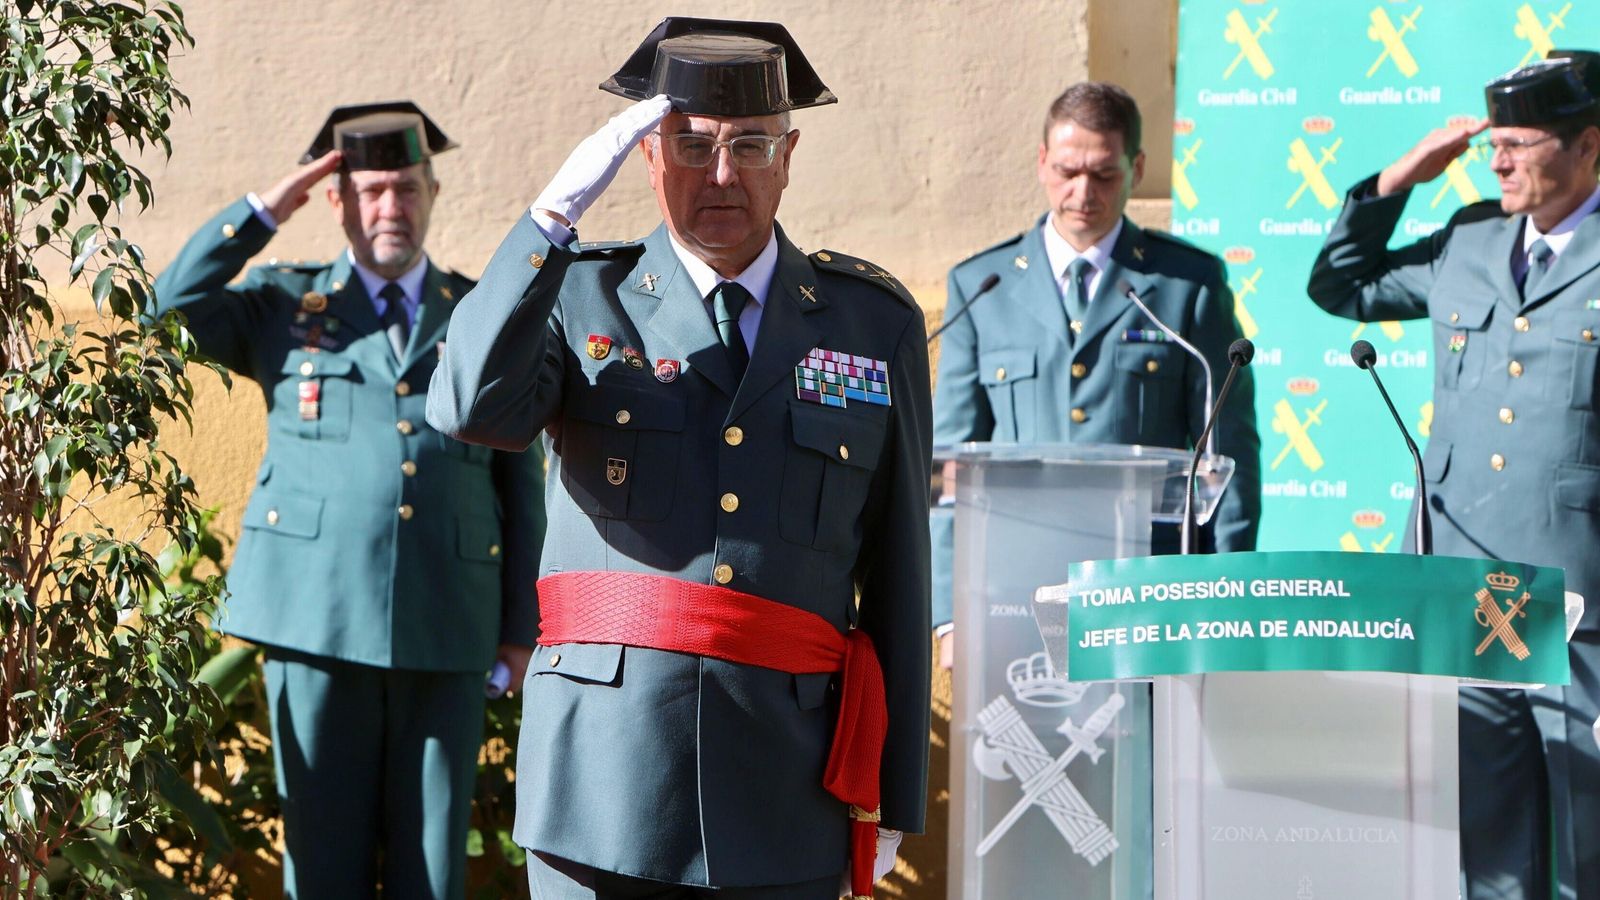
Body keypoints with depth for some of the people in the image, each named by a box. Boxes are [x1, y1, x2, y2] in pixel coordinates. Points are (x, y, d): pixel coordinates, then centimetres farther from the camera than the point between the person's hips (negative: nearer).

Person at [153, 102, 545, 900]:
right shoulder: (283, 304, 13)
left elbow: (521, 480, 11)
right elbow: (177, 296, -3)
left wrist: (521, 625, 6)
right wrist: (268, 209, -2)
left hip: (447, 629, 0)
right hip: (318, 619, 0)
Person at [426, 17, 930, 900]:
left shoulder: (876, 322, 8)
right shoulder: (584, 298, 5)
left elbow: (897, 572, 8)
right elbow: (472, 409, -16)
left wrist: (895, 792, 7)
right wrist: (557, 210, -16)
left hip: (785, 796, 1)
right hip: (603, 783, -1)